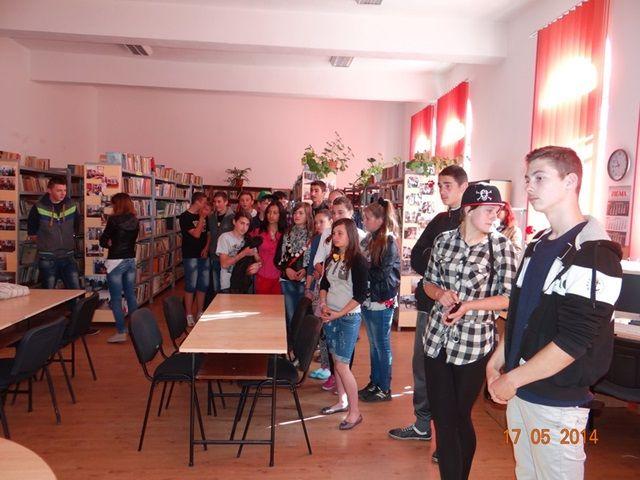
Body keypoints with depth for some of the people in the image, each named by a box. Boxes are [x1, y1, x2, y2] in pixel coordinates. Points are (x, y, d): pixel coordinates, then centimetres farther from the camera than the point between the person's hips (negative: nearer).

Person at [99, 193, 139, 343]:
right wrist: (115, 244, 12)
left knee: (116, 299, 1)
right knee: (131, 295, 15)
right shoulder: (135, 221, 4)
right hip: (131, 260, 6)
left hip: (116, 262, -6)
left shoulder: (114, 219, -12)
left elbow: (103, 241, -6)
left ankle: (121, 332, 3)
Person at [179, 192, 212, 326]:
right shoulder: (185, 217, -9)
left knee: (203, 285, 9)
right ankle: (189, 315, 9)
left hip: (203, 255, 6)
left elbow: (208, 233, 15)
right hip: (191, 256, -6)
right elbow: (196, 234, -17)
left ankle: (200, 313, 20)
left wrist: (206, 247, -1)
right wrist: (202, 217, -13)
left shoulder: (203, 216, 11)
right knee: (191, 286, -2)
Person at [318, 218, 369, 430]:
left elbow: (360, 295, -15)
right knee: (336, 361, 14)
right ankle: (342, 402, 30)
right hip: (330, 315, 7)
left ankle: (355, 412, 7)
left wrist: (339, 314, -16)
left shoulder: (358, 261, -13)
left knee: (342, 365, -6)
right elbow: (324, 283, 15)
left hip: (349, 317, -7)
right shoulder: (332, 258, 7)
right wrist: (323, 304, -2)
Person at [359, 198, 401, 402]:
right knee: (374, 345, 18)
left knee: (382, 346, 6)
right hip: (368, 301, 7)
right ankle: (374, 383, 32)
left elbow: (382, 274, -17)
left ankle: (384, 389, 20)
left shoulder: (389, 243, -14)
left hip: (381, 303, -7)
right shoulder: (370, 239, 7)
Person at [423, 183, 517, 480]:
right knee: (442, 417, 8)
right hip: (437, 338, 3)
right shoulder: (444, 240, 2)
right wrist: (441, 293, -11)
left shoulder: (501, 246, -6)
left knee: (459, 417, 13)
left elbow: (509, 298, -8)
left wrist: (469, 305, -21)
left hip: (474, 344, -3)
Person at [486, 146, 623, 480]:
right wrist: (496, 362, 10)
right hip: (520, 391, 7)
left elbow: (574, 341, -21)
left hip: (557, 401, -7)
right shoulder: (538, 244, 9)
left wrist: (512, 379, -16)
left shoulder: (594, 251, -17)